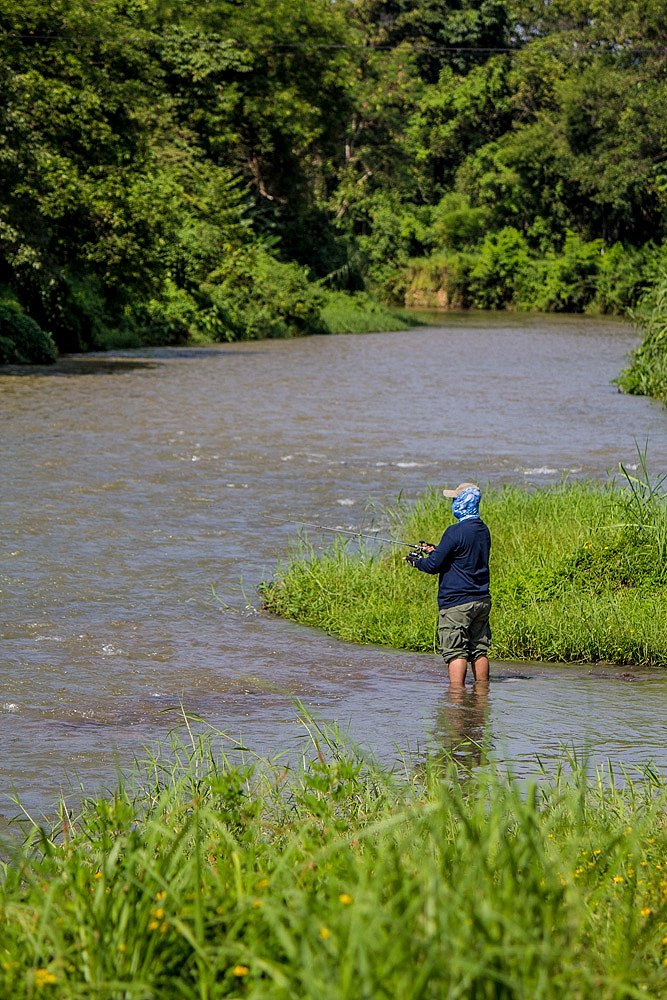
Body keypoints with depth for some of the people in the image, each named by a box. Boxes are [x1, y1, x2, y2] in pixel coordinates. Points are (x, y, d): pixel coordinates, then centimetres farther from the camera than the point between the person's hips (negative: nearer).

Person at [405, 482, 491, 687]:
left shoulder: (456, 532, -17)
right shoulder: (483, 530, 10)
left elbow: (434, 565, -13)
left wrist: (415, 561, 7)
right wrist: (436, 551, 24)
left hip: (456, 602, -8)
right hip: (481, 600, 8)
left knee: (456, 651, -6)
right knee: (479, 649, 13)